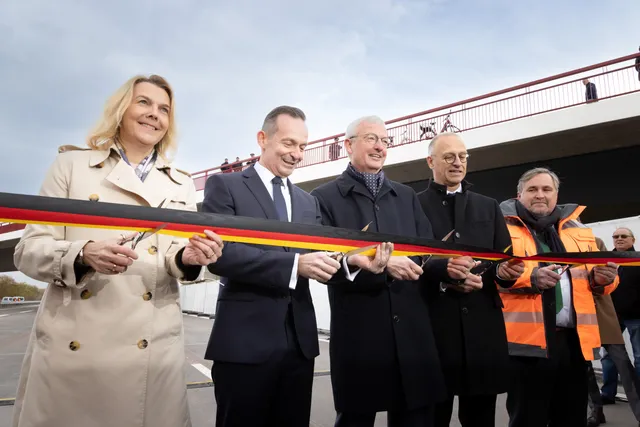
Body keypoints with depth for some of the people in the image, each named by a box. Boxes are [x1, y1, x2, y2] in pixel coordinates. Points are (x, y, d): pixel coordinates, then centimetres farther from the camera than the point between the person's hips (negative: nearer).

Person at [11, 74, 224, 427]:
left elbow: (175, 259, 7)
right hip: (68, 347, -1)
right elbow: (29, 250, 1)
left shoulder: (180, 185, 12)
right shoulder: (72, 165, 5)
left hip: (151, 348, 2)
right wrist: (83, 254, -20)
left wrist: (188, 257, -17)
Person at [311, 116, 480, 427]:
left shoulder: (407, 196, 16)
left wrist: (448, 267, -13)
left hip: (413, 334, 4)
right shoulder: (325, 198, 1)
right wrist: (381, 266, -21)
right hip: (358, 337, -3)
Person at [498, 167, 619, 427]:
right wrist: (529, 277, -24)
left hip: (574, 340, 5)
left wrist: (602, 278, -1)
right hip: (528, 340, -5)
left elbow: (594, 284, 22)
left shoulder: (578, 230, 19)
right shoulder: (504, 228, 4)